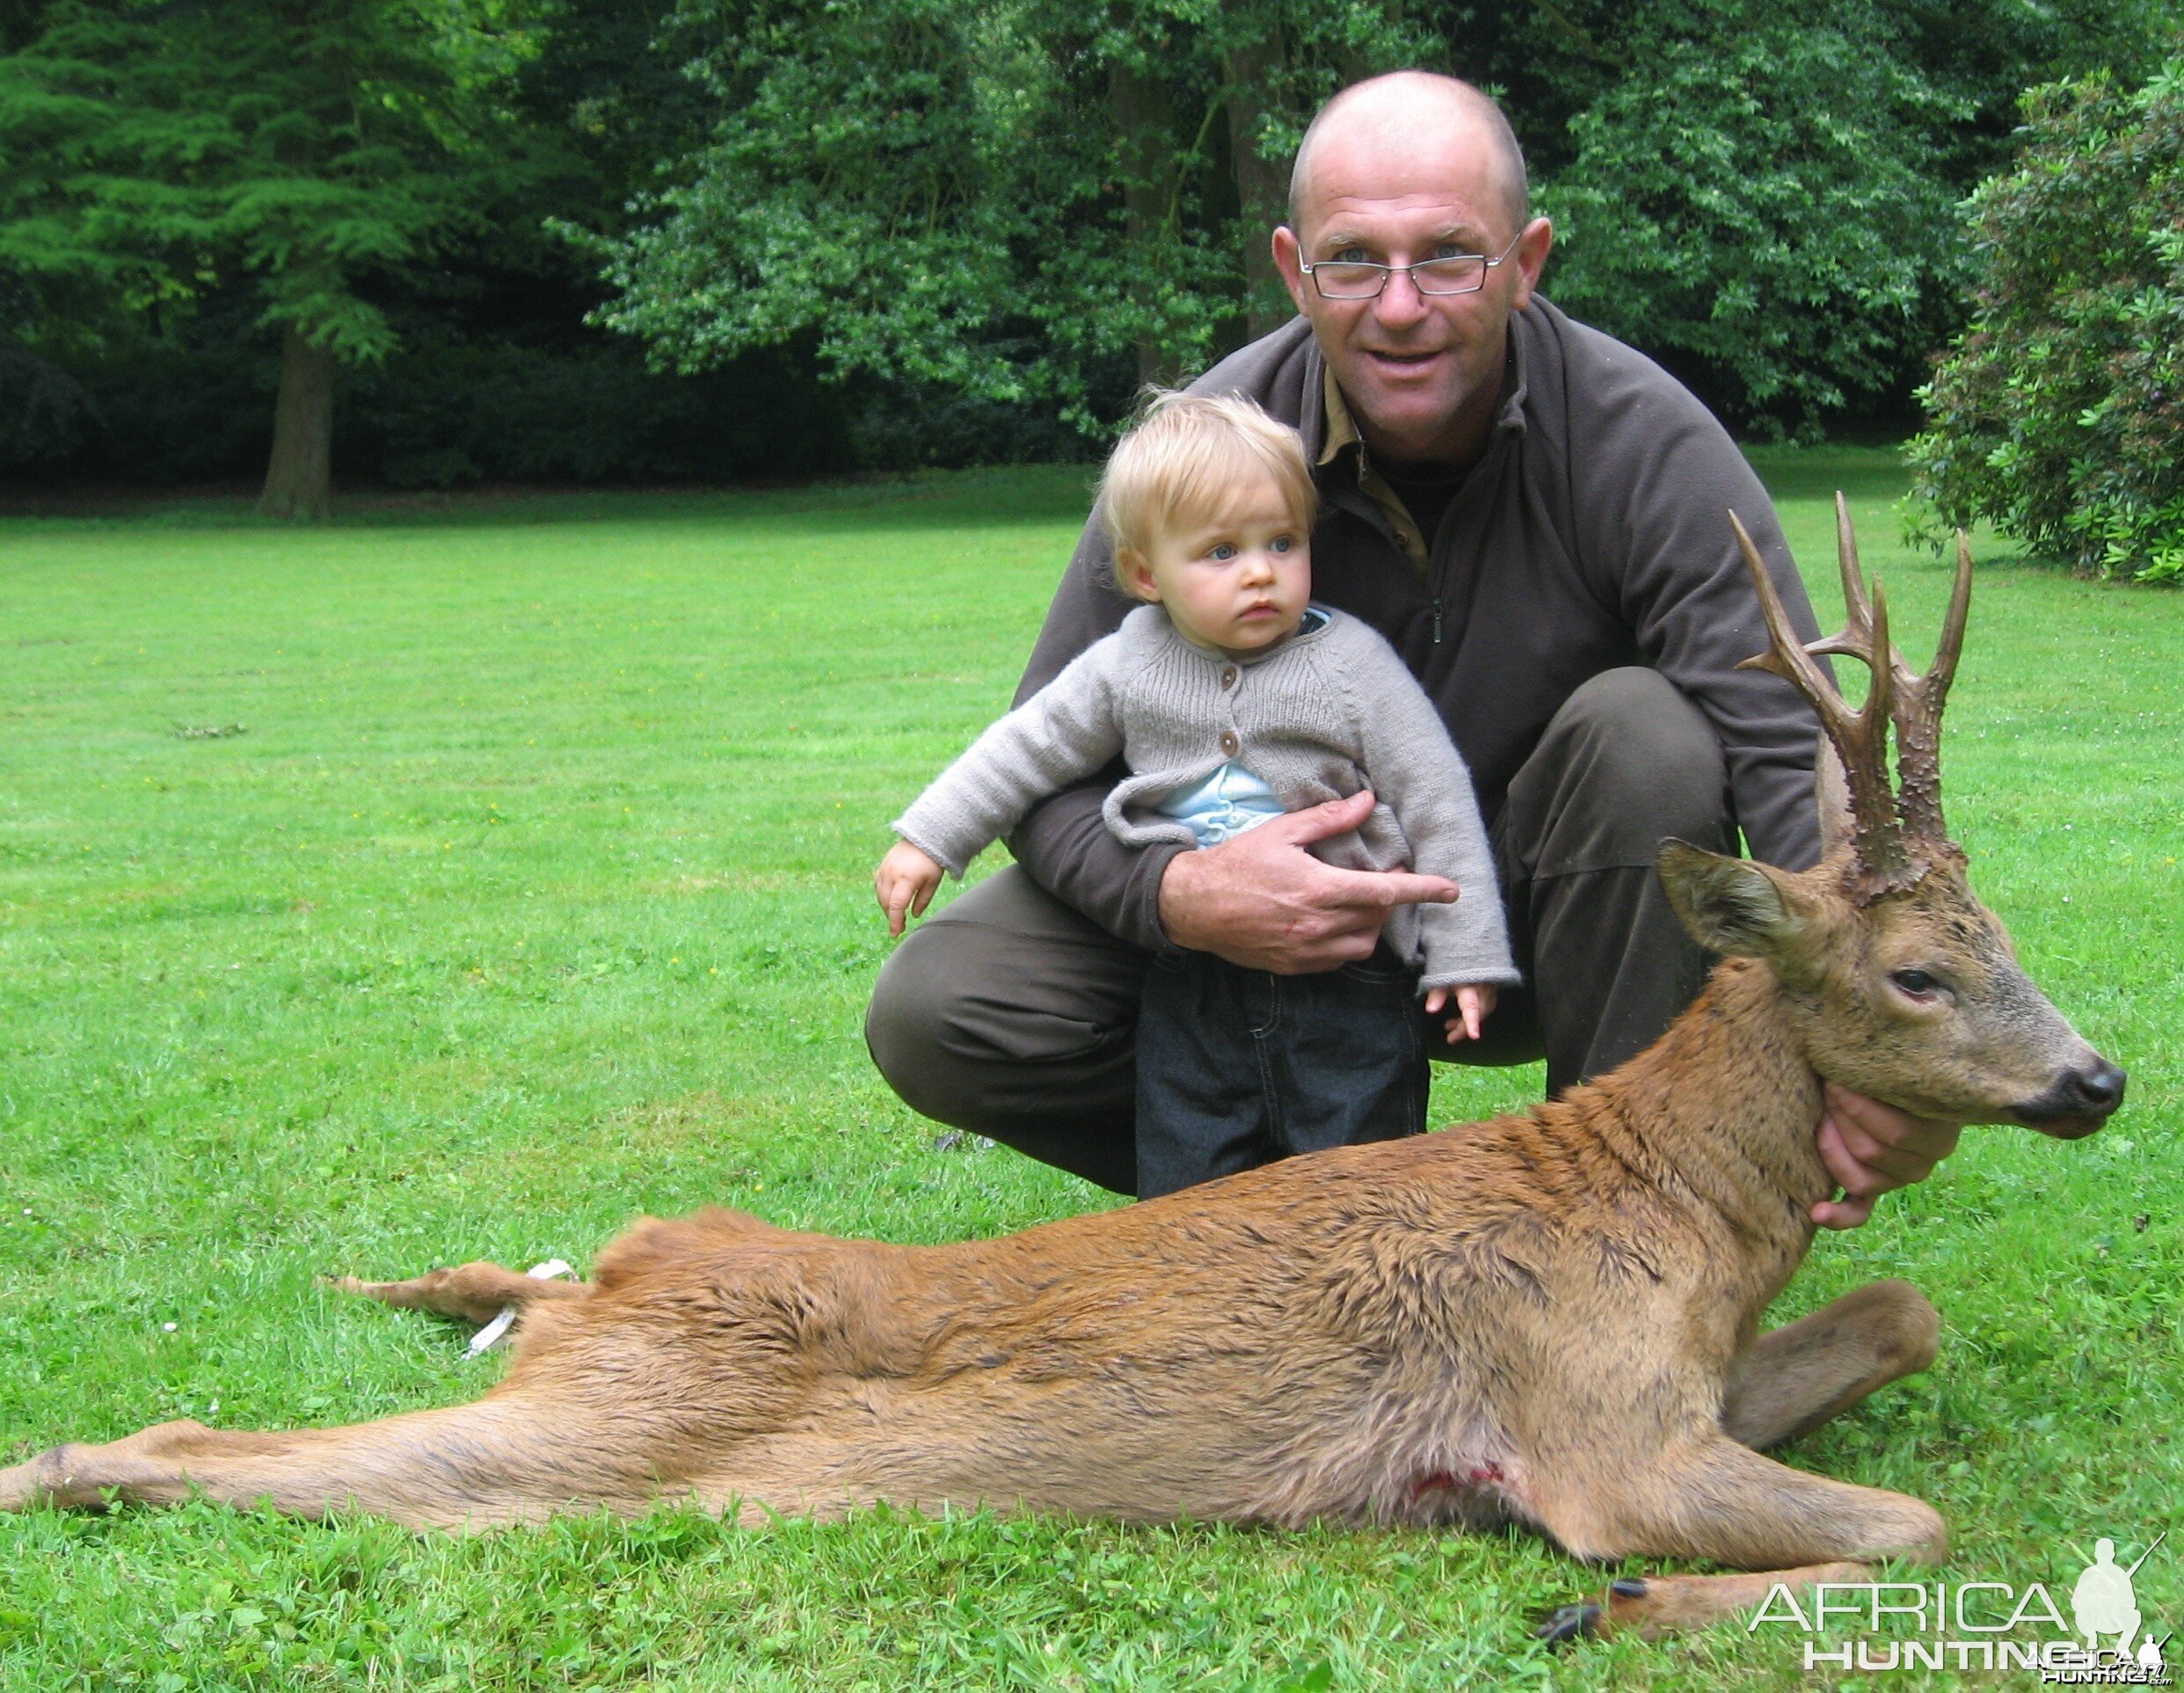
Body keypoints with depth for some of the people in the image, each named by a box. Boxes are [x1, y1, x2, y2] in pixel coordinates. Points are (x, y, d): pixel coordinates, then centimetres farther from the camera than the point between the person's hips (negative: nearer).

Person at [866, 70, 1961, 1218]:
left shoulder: (1641, 441, -21)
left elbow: (1789, 749, -30)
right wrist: (1178, 896, -37)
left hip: (1542, 927, -1)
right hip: (1280, 900, 1)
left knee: (1647, 732, -33)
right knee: (934, 1013, -18)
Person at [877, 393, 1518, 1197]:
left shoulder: (1351, 663, -8)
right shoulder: (1125, 669, -1)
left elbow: (1435, 801, -5)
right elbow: (1027, 748, 12)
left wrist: (1464, 951, -7)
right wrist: (928, 840, 11)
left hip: (1346, 980, -2)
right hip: (1194, 991, 3)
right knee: (1186, 1192, 7)